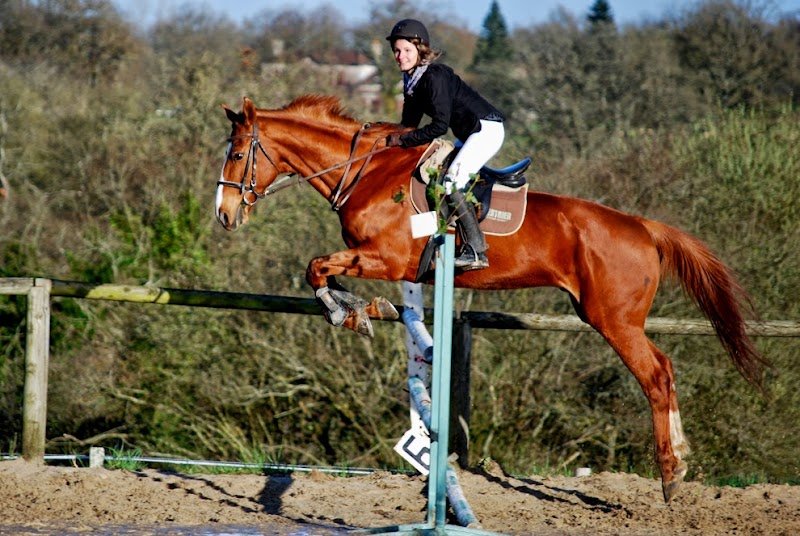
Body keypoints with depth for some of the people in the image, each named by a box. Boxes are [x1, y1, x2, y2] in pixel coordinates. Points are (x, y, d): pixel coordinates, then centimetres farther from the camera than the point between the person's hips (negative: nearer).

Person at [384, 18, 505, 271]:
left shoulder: (434, 76, -21)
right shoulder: (411, 81, 8)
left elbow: (440, 126, -25)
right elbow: (409, 124, 16)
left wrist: (403, 140, -20)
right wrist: (392, 138, 0)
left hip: (487, 129, -11)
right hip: (469, 134, 11)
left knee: (451, 184, -22)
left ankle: (476, 251, -25)